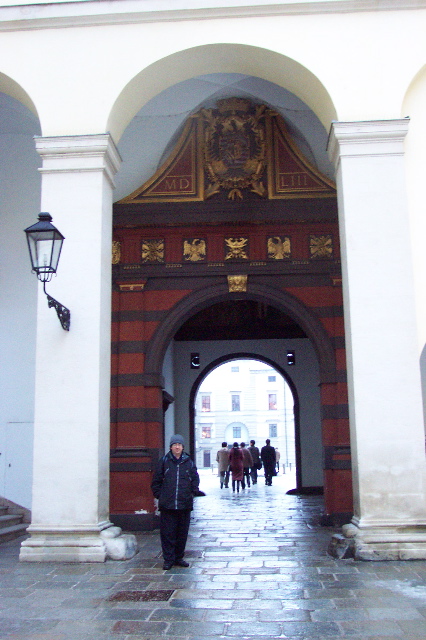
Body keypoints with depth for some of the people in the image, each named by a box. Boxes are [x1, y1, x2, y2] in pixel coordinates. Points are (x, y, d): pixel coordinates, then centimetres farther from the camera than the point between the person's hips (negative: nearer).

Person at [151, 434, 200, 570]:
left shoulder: (189, 462, 6)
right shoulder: (164, 461, 2)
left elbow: (195, 478, 15)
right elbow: (157, 480, 7)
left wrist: (194, 491, 1)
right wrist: (158, 494, 0)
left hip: (185, 504, 2)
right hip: (167, 504, -2)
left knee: (182, 533, 10)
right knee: (167, 533, 1)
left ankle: (179, 558, 23)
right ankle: (168, 559, 11)